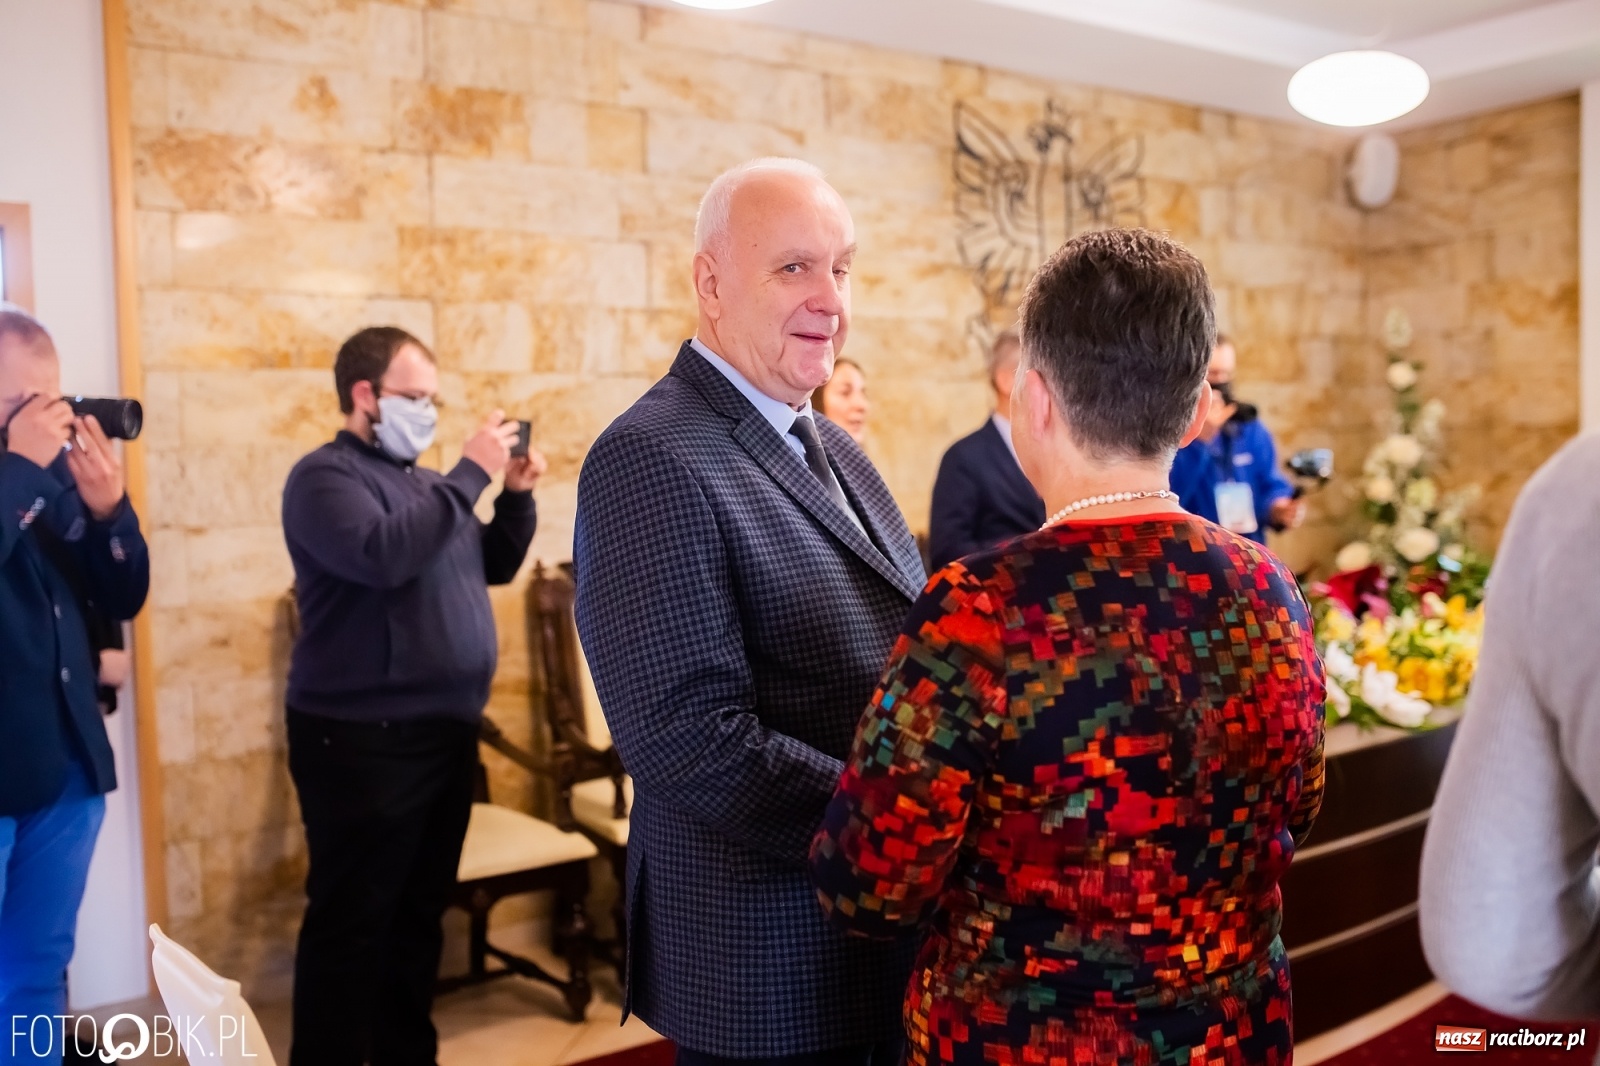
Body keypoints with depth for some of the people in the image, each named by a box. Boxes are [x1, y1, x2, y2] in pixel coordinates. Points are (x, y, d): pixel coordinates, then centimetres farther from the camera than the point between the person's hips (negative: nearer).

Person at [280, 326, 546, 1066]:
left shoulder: (421, 480, 15)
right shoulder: (326, 477, -9)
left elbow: (495, 566, 19)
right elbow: (383, 556, -28)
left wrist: (516, 496, 3)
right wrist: (470, 475, -22)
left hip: (445, 732, 8)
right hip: (363, 738, -8)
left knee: (420, 911, 17)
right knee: (351, 921, -1)